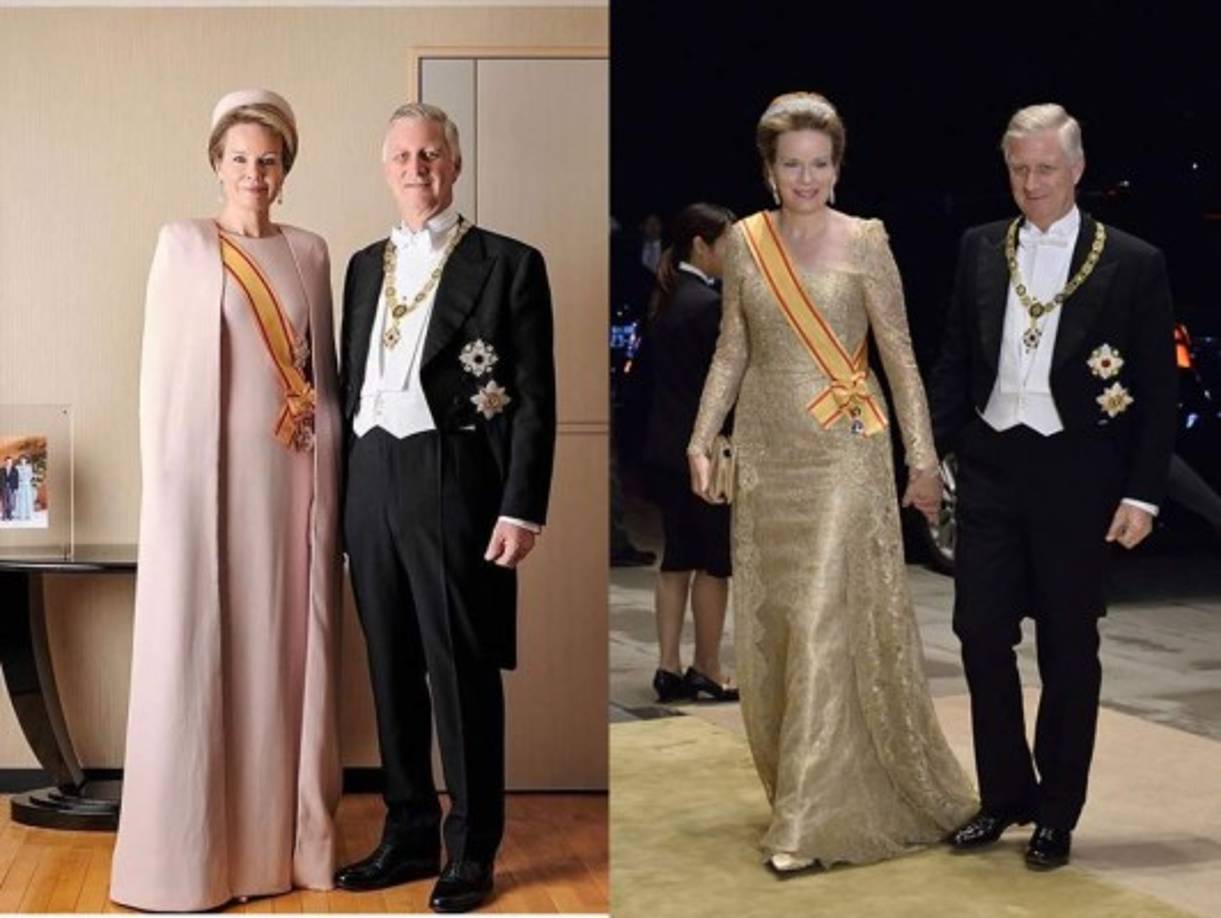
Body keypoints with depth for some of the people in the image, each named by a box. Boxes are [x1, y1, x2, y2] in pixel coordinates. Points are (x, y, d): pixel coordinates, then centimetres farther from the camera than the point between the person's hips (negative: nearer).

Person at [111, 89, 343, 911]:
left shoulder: (308, 253, 11)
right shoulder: (183, 245, 2)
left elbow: (324, 368, 14)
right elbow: (161, 367, -1)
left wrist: (330, 472, 5)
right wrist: (164, 483, -7)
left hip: (292, 474, 3)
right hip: (210, 473, -3)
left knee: (286, 651, 6)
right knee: (198, 654, -1)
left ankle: (285, 837, 16)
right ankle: (191, 849, 7)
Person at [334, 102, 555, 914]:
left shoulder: (509, 264, 0)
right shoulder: (366, 266, 16)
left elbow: (535, 399, -5)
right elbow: (352, 384, 17)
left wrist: (523, 510, -12)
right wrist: (347, 489, 10)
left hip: (453, 479, -5)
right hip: (372, 481, 6)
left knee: (462, 672, 0)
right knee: (391, 670, 11)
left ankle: (472, 852, 10)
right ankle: (409, 836, 23)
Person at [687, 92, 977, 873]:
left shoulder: (864, 242, -4)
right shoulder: (745, 242, 6)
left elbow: (901, 357, -3)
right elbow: (732, 351, 11)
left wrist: (922, 458, -6)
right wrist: (702, 438, 5)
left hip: (844, 455, -4)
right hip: (768, 454, 4)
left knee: (831, 623, -7)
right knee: (769, 623, 8)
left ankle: (816, 819, -2)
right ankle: (799, 787, 25)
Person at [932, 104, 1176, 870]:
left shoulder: (1134, 263, -5)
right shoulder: (980, 249, 6)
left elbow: (1158, 390, -4)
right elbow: (956, 361, 11)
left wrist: (1143, 493, -8)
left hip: (1075, 476, -3)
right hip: (990, 467, 3)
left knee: (1069, 649, 7)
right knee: (981, 633, 4)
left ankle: (1057, 813, 21)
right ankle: (1005, 794, 22)